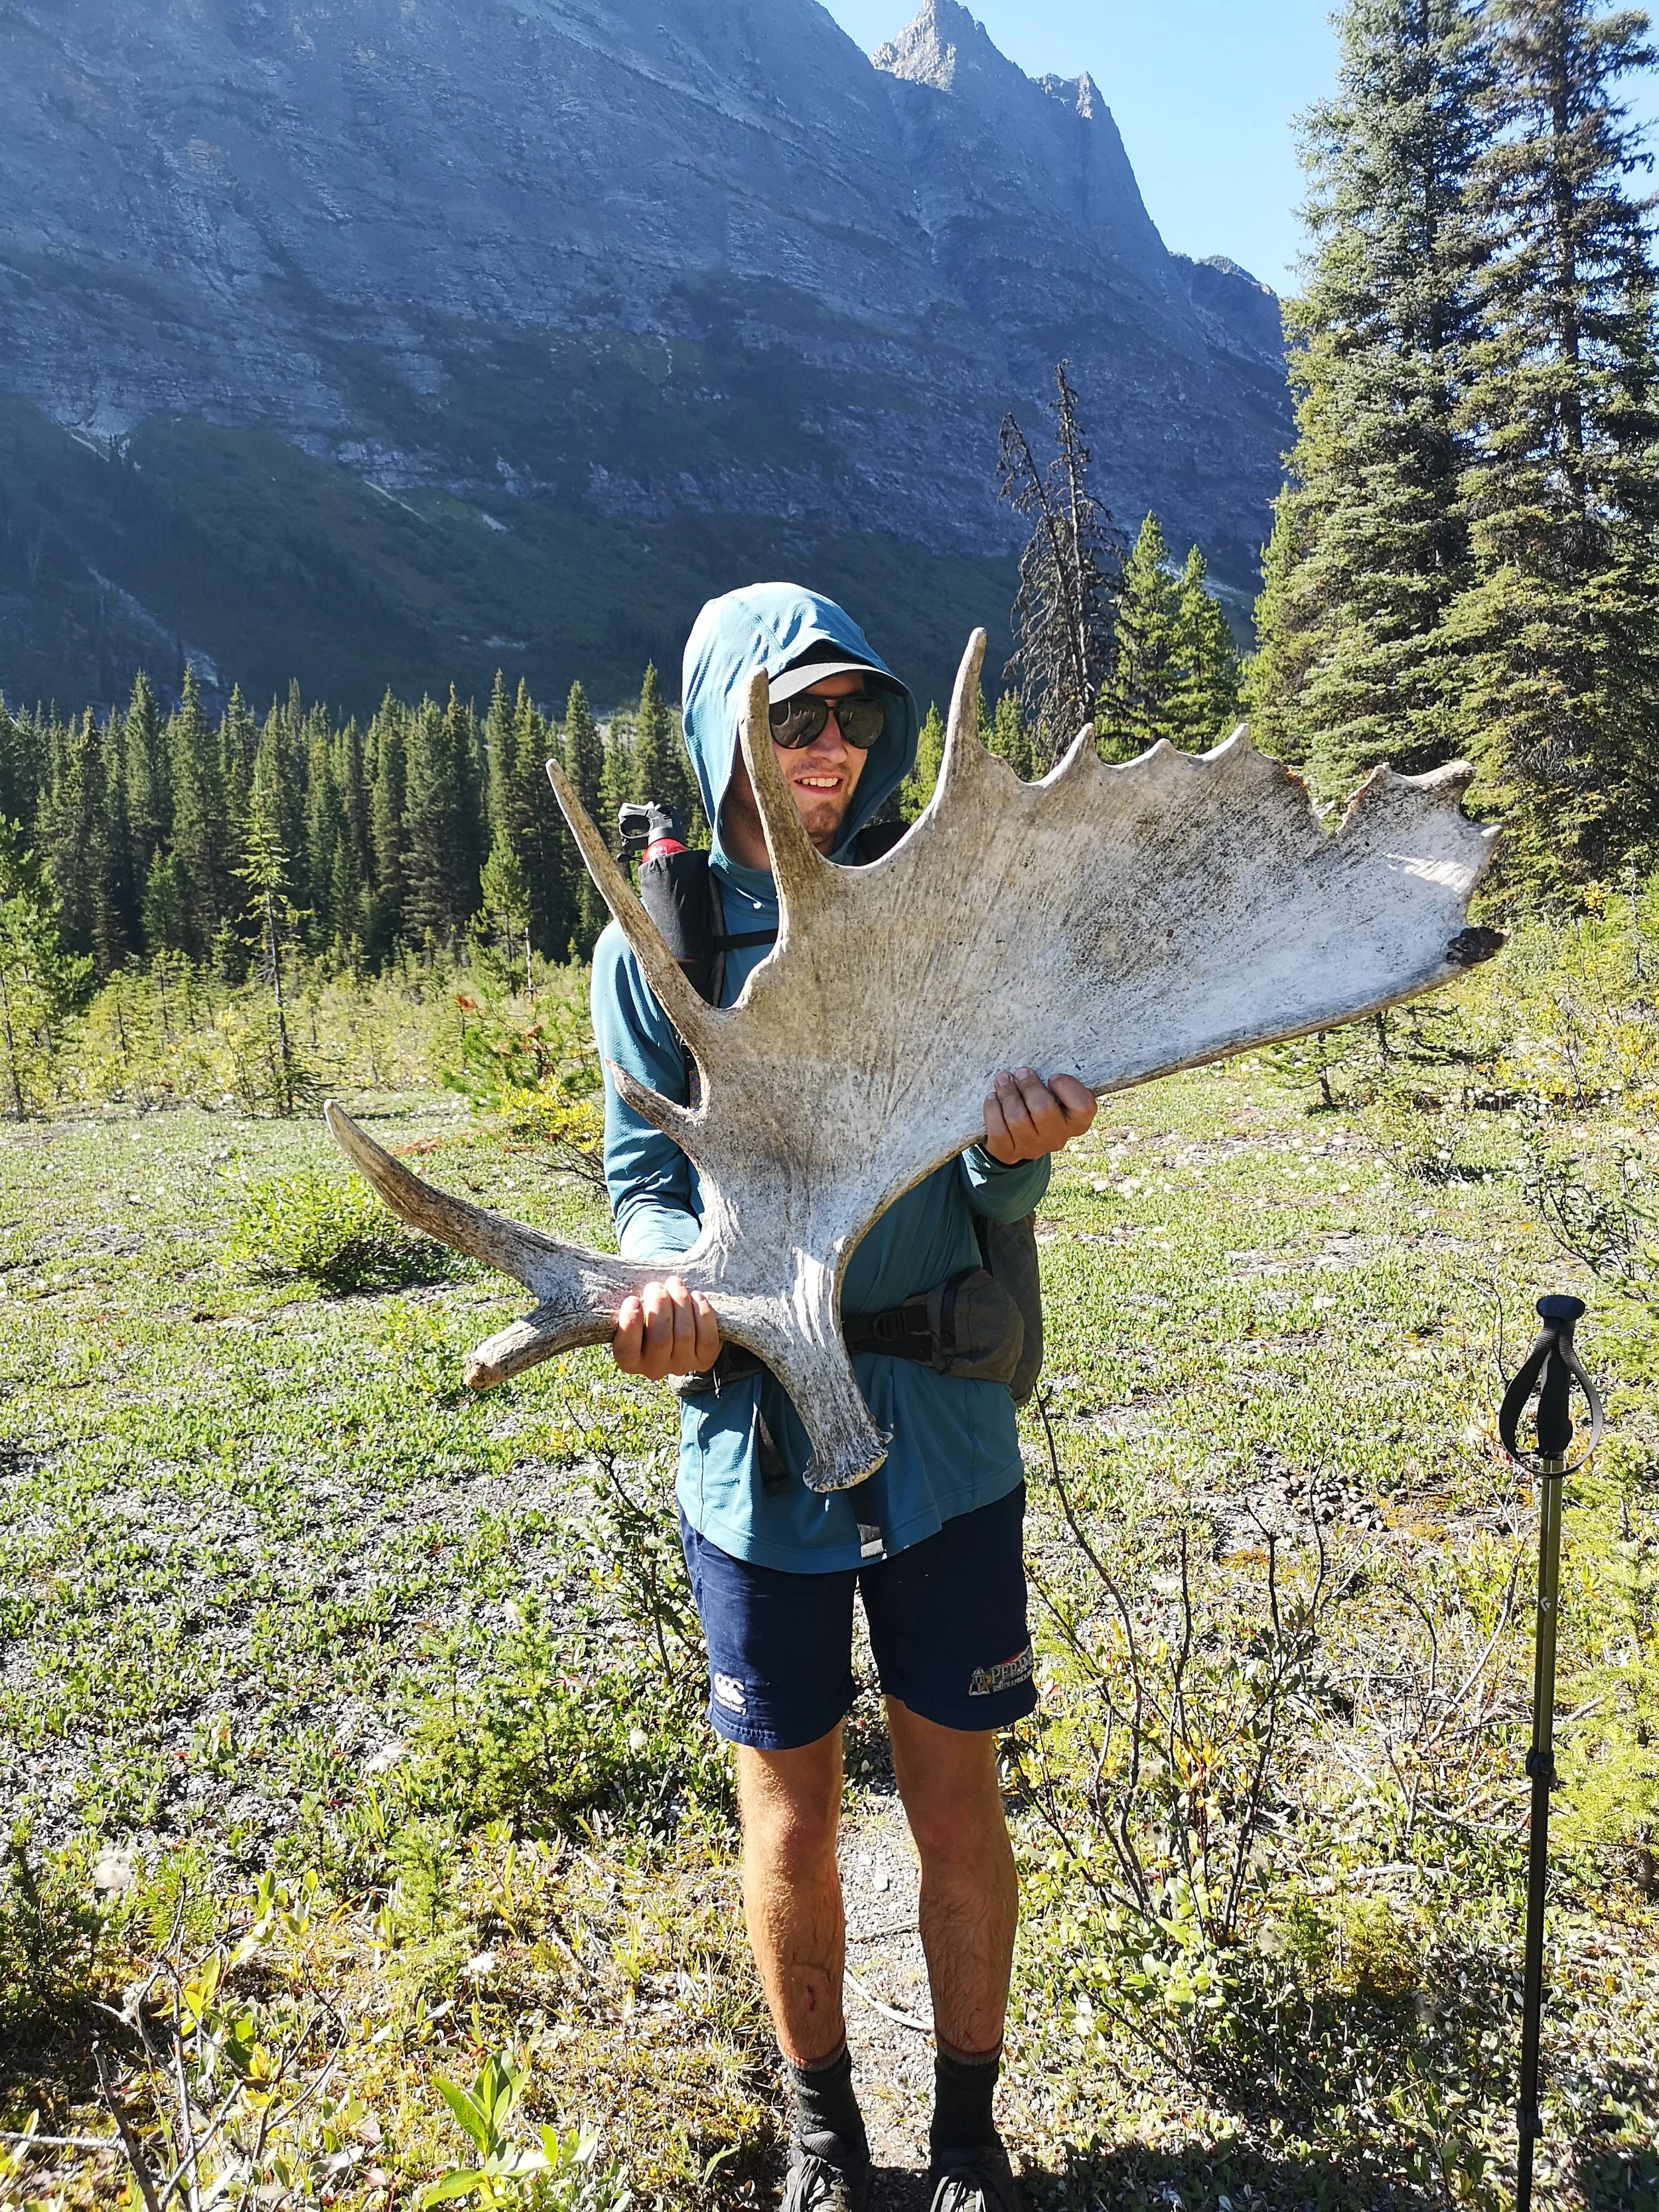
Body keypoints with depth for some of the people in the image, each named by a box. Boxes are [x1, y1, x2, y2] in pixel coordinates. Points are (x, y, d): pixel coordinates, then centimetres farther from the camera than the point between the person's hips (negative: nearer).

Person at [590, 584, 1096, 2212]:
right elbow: (645, 1173, -3)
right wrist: (668, 1275, -25)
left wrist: (1023, 1149, -25)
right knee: (789, 1810, 14)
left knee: (957, 1800, 12)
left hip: (940, 1434, 1)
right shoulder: (655, 945, -1)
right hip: (754, 1438, 0)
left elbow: (988, 1198, -2)